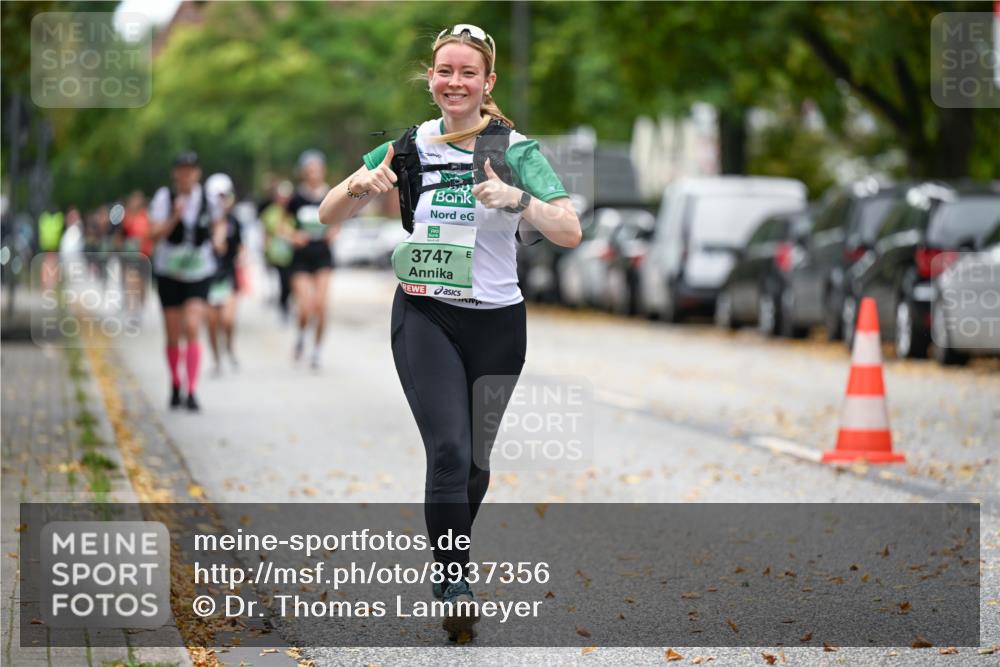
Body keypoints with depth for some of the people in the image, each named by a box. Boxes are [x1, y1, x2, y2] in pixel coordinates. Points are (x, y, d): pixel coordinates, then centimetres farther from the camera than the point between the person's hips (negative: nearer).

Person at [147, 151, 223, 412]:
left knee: (192, 328, -17)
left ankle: (192, 392, -17)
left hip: (199, 272, 0)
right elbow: (154, 235, -18)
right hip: (169, 273, 0)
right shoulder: (164, 198, -9)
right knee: (173, 337, 7)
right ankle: (175, 387, 30)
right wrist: (175, 217, -31)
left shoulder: (208, 199, -2)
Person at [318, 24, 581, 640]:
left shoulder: (516, 149, -4)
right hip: (424, 317, -1)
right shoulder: (409, 147, 0)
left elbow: (570, 232, -13)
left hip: (497, 321, 1)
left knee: (477, 459, 13)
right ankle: (455, 588, -13)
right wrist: (360, 184, -19)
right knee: (449, 452, -18)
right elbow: (330, 216, 3)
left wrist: (517, 199, -30)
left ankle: (450, 555, 38)